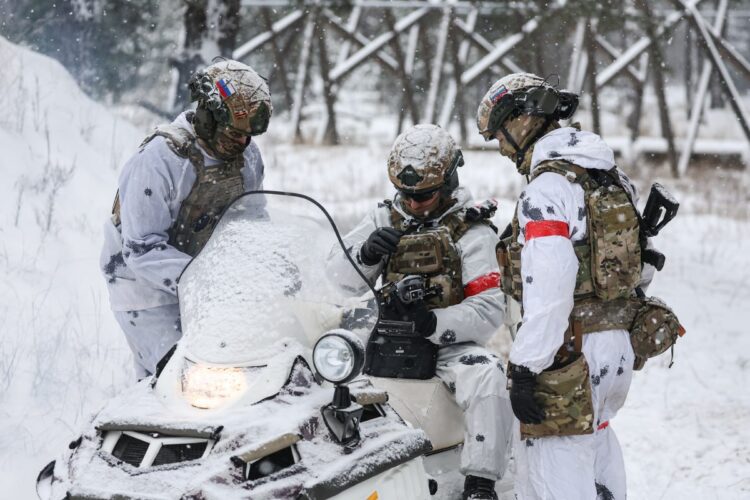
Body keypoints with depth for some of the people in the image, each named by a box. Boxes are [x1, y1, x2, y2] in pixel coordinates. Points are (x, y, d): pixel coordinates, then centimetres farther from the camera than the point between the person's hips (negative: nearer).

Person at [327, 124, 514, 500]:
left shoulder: (472, 233, -2)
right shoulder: (386, 219, 12)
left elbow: (489, 310, -11)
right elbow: (337, 274, 6)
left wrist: (434, 323, -27)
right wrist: (367, 254, -16)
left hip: (447, 343, -4)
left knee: (487, 378, -34)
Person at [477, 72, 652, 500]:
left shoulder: (547, 190, -15)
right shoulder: (615, 181, 14)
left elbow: (548, 291, -22)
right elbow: (642, 267, 19)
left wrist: (526, 369, -21)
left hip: (568, 353, -9)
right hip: (619, 346, 9)